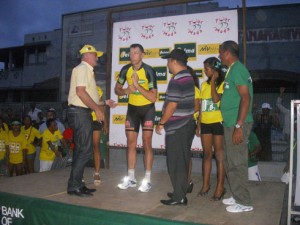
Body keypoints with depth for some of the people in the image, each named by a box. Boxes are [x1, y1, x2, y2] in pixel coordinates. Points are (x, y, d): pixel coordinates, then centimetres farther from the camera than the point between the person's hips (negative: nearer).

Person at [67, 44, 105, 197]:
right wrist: (97, 109, -18)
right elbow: (80, 92, -21)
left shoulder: (87, 70, 21)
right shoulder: (82, 69, -9)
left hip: (81, 112, 10)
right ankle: (74, 186, -4)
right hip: (80, 112, -10)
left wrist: (99, 106, 19)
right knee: (85, 150, -10)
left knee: (81, 150, 12)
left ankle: (77, 184, 18)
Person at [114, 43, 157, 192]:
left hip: (147, 109, -4)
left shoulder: (149, 71, -19)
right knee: (131, 144, 6)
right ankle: (131, 178, 16)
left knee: (147, 144, -6)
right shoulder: (125, 70, -6)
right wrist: (127, 91, -16)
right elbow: (117, 89, 5)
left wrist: (138, 86, -31)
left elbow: (153, 97, -23)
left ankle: (147, 180, 3)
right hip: (132, 108, 4)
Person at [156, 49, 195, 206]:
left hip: (177, 128, -10)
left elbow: (172, 105, -21)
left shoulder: (177, 80, -18)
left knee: (176, 163, -1)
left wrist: (161, 123, -11)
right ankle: (182, 192, 27)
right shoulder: (189, 77, 13)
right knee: (183, 161, 16)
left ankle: (179, 197, 6)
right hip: (187, 125, 10)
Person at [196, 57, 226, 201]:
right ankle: (205, 185, 20)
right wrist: (198, 125, 12)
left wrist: (213, 81, -12)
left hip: (218, 123, -6)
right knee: (207, 154, 11)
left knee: (219, 155, -1)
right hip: (205, 123, 6)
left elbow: (216, 99, -23)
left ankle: (220, 187, 7)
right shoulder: (204, 85, 12)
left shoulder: (222, 84, -6)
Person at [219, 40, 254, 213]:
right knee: (230, 162, 17)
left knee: (237, 163, -2)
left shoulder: (237, 69, -14)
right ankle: (238, 196, 28)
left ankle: (244, 202, 10)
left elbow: (246, 98, -22)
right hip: (230, 123, 10)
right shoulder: (234, 69, 16)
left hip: (237, 124, -10)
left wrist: (239, 126, -25)